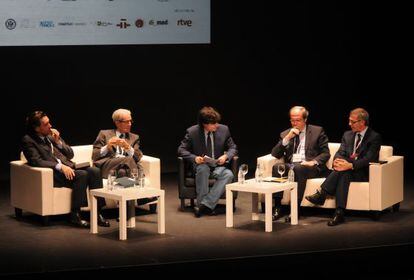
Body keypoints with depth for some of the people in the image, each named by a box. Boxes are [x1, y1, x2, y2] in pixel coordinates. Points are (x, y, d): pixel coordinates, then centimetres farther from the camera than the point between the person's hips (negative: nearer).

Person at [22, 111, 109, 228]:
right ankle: (75, 214, -25)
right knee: (82, 174, -31)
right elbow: (36, 162, -13)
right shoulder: (28, 140, 0)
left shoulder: (52, 135, 19)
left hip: (68, 168, 6)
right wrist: (59, 166, -23)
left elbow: (70, 155, 19)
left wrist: (58, 141, 2)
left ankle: (97, 212, -22)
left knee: (95, 171, -20)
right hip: (53, 174, -6)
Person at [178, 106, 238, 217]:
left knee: (228, 174, -31)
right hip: (201, 166, -2)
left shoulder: (224, 129, -2)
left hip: (218, 166, 2)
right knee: (203, 169, -38)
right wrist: (194, 158, -22)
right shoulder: (192, 132, -8)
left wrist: (226, 156, -15)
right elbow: (181, 150, -3)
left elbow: (233, 148, 7)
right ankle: (201, 204, -28)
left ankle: (205, 205, -34)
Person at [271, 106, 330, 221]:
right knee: (276, 167, -30)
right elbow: (275, 154, 8)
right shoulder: (285, 134, 18)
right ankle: (277, 208, -29)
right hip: (290, 166, 3)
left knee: (298, 168, -38)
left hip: (309, 166, -3)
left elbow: (326, 153, 5)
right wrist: (287, 138, -3)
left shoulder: (317, 131, 10)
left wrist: (313, 162, -14)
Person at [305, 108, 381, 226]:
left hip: (363, 173, -4)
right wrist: (337, 161, -18)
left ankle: (321, 194, -37)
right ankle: (339, 212, -44)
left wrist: (350, 165, -32)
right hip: (348, 170, 4)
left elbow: (368, 159, -16)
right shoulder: (347, 135, 17)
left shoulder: (375, 137, -4)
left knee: (343, 172, -36)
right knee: (342, 175, -33)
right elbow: (340, 153, 9)